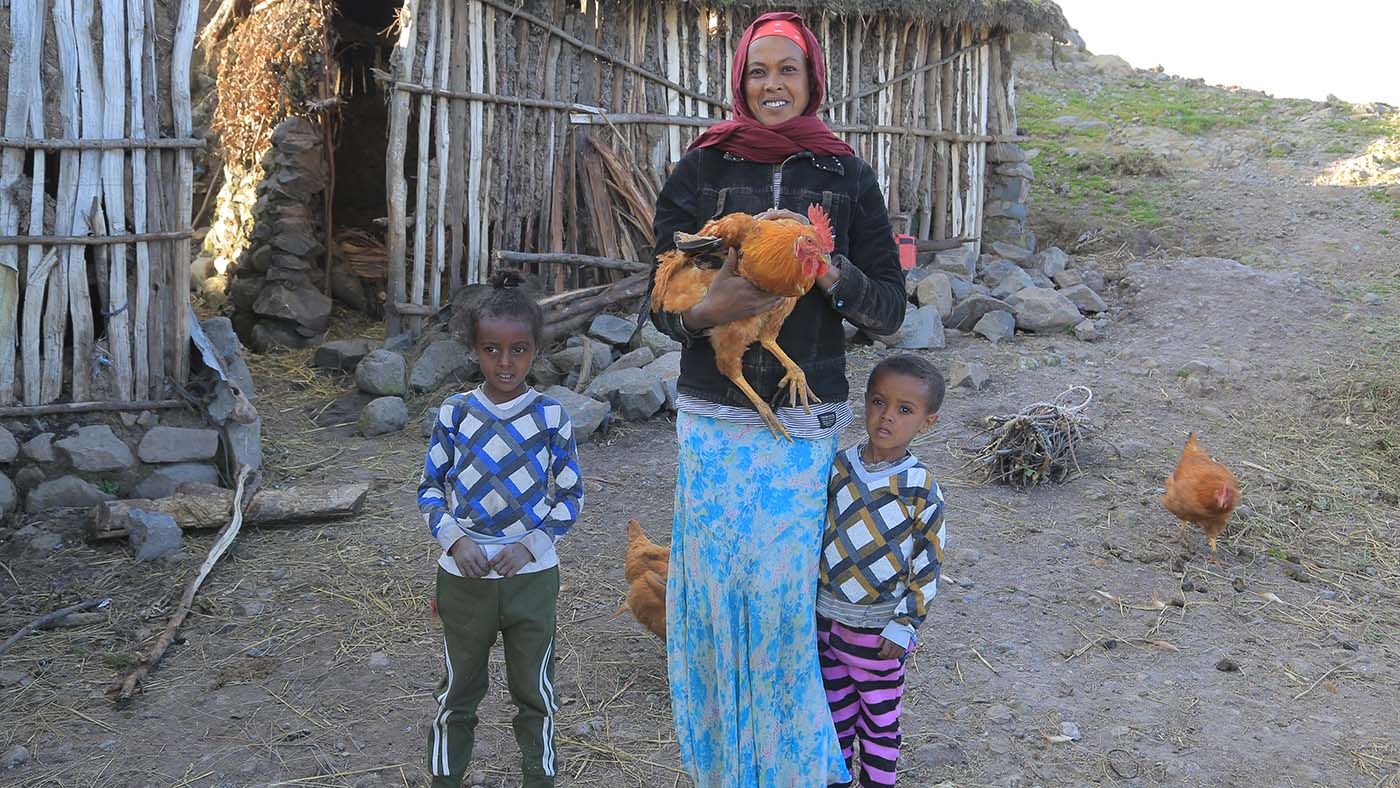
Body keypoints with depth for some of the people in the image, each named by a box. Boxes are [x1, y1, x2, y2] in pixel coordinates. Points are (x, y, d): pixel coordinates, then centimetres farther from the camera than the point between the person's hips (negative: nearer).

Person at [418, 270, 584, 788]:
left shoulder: (551, 418, -6)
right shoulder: (454, 414, -5)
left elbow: (570, 496, -1)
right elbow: (430, 488, 2)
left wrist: (530, 545, -13)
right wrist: (455, 540, -13)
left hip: (532, 575, 0)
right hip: (464, 574, 1)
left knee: (535, 689, 14)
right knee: (458, 688, 17)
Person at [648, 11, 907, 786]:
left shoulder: (847, 178, 4)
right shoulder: (699, 172, 3)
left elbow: (889, 307, 4)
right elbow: (662, 304, 5)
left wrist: (824, 265, -15)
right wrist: (707, 309, -18)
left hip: (806, 424, 0)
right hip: (714, 421, 0)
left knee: (785, 599, 3)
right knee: (716, 589, 6)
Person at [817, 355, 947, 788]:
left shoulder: (920, 488, -16)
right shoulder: (839, 465, -4)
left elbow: (928, 564, -11)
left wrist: (903, 626, -11)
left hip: (876, 628, -4)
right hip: (824, 614, 5)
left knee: (879, 718, 12)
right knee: (835, 709, 21)